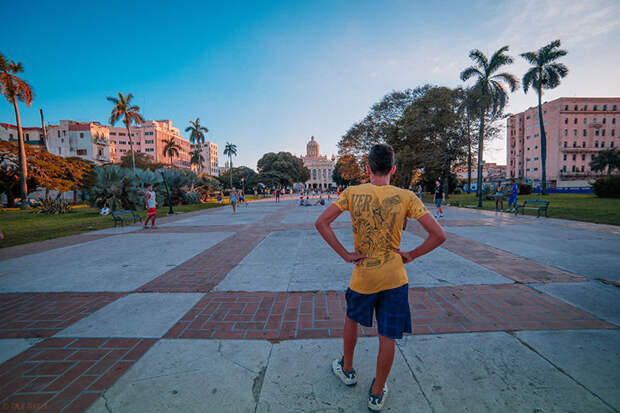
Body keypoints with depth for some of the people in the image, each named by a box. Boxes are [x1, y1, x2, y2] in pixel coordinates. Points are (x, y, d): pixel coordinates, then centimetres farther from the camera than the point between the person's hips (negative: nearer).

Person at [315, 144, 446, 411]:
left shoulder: (352, 193, -7)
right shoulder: (406, 197, -8)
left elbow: (321, 223, -13)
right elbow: (438, 235, -10)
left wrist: (345, 254, -9)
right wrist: (411, 255, 1)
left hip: (363, 276, 1)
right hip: (394, 277, 0)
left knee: (352, 319, 28)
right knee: (387, 337, 16)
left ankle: (347, 370, 47)